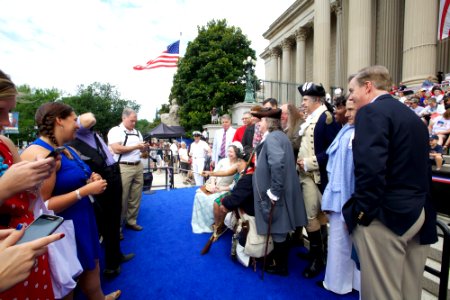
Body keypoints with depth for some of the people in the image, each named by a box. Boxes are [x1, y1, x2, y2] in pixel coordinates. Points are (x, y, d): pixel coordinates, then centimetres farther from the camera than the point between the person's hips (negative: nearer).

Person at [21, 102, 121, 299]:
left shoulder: (68, 150, 6)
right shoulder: (38, 153, -24)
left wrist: (90, 180, 1)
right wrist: (86, 190, -26)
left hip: (83, 219, 9)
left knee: (92, 265, 24)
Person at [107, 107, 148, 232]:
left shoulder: (137, 132, 17)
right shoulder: (115, 131, -6)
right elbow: (116, 149, -18)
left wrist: (145, 147, -1)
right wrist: (135, 147, -13)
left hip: (138, 167, 7)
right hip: (123, 168, -7)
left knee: (135, 197, 11)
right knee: (122, 198, -1)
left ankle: (131, 221, 25)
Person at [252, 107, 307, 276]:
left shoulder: (272, 137, -18)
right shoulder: (279, 135, 13)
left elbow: (277, 163, -32)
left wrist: (274, 191, -26)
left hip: (275, 194, -9)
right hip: (280, 191, 9)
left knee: (277, 230, 7)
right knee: (278, 229, 21)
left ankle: (280, 266, 25)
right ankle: (279, 260, 37)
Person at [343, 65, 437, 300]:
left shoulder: (370, 112, -12)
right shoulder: (413, 116, 16)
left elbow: (370, 167, -25)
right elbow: (422, 167, 16)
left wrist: (360, 210, -15)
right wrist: (419, 204, 19)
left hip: (385, 214, -9)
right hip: (418, 213, 9)